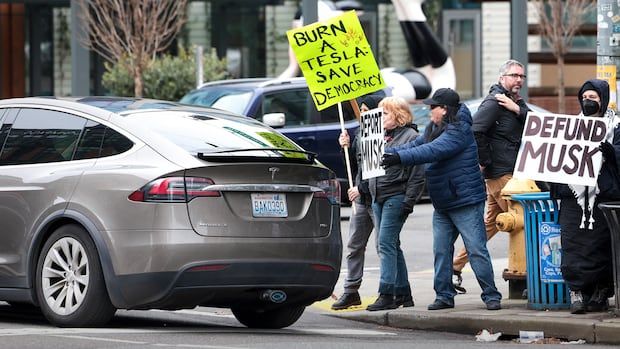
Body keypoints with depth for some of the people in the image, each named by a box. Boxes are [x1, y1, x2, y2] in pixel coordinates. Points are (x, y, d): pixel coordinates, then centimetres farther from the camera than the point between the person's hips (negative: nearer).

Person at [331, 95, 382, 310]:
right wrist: (346, 148, 2)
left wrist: (361, 188, -16)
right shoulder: (360, 133, 12)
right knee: (354, 246, 9)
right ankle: (351, 291, 14)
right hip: (361, 198, 8)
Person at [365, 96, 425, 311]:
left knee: (386, 244, -14)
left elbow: (418, 173, -12)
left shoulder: (410, 136, -7)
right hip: (377, 198, 9)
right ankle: (403, 293, 17)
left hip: (396, 197, -9)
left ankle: (386, 295, -15)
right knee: (391, 246, 11)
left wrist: (409, 201, -18)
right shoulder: (381, 136, 18)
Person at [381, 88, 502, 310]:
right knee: (441, 251, 8)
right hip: (442, 205, 10)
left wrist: (400, 158, -33)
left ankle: (491, 296, -2)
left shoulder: (459, 131, -18)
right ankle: (444, 295, 14)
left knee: (476, 250, -7)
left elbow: (432, 151, -28)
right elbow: (416, 145, 15)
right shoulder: (434, 130, 14)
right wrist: (387, 152, 3)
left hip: (466, 202, -10)